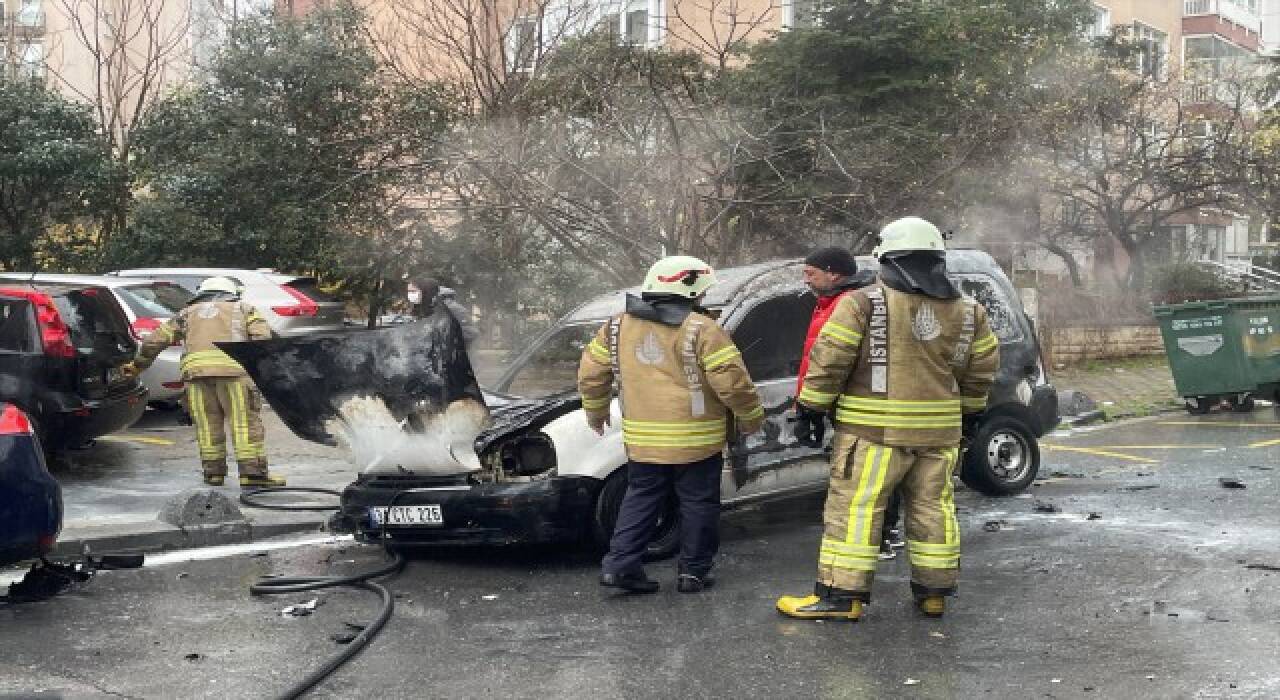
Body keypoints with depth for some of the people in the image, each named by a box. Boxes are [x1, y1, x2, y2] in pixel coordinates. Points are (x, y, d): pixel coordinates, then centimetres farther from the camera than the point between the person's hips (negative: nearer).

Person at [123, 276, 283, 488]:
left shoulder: (188, 313, 30)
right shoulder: (244, 309, 25)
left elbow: (154, 341, 30)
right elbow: (262, 337, 6)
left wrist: (138, 364, 42)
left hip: (196, 368, 2)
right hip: (234, 367, -2)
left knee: (208, 424, 10)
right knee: (246, 422, -2)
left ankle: (213, 472, 12)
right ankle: (252, 473, -6)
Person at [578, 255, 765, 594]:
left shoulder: (618, 326, 5)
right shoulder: (701, 330, -12)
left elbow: (590, 373, 11)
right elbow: (732, 381, -14)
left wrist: (595, 411, 26)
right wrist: (751, 418, 1)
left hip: (641, 440, 4)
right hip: (696, 440, -4)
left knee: (640, 499, 17)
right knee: (698, 504, 10)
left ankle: (620, 564, 10)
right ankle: (693, 572, 15)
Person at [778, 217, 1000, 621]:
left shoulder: (863, 304, -10)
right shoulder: (967, 312, 7)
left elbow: (829, 359, -10)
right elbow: (982, 368, 14)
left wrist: (811, 405, 1)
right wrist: (969, 407, 29)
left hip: (874, 430, -5)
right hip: (940, 430, 5)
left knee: (853, 507, 0)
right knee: (932, 508, 15)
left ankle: (841, 594, 1)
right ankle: (934, 592, 22)